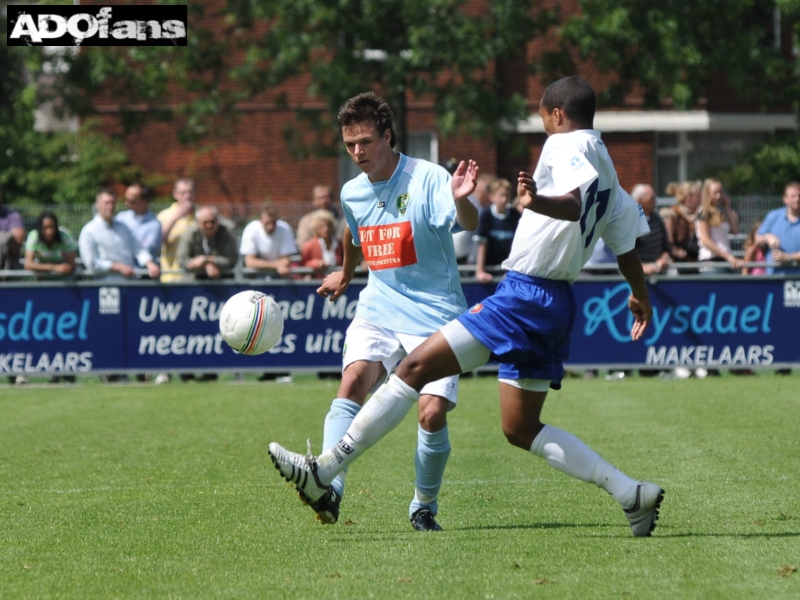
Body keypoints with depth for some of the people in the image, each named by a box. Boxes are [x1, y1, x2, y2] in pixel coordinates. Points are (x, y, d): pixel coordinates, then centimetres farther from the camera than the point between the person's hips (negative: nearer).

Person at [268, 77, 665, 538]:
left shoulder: (566, 145, -7)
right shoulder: (605, 163, 20)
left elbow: (574, 202, -28)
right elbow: (627, 239, 30)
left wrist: (539, 202, -50)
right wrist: (640, 295, 46)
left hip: (526, 294, -9)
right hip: (558, 305, 9)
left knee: (418, 366, -11)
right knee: (522, 430, 14)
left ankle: (326, 470, -16)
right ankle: (631, 493, 8)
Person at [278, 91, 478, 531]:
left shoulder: (427, 178, -12)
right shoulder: (352, 193, 8)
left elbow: (468, 224, -29)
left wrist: (460, 198, -51)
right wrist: (346, 274, 48)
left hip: (434, 316, -4)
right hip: (378, 310, 4)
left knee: (432, 413, -14)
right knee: (353, 382, -24)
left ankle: (424, 507, 10)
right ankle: (328, 486, -36)